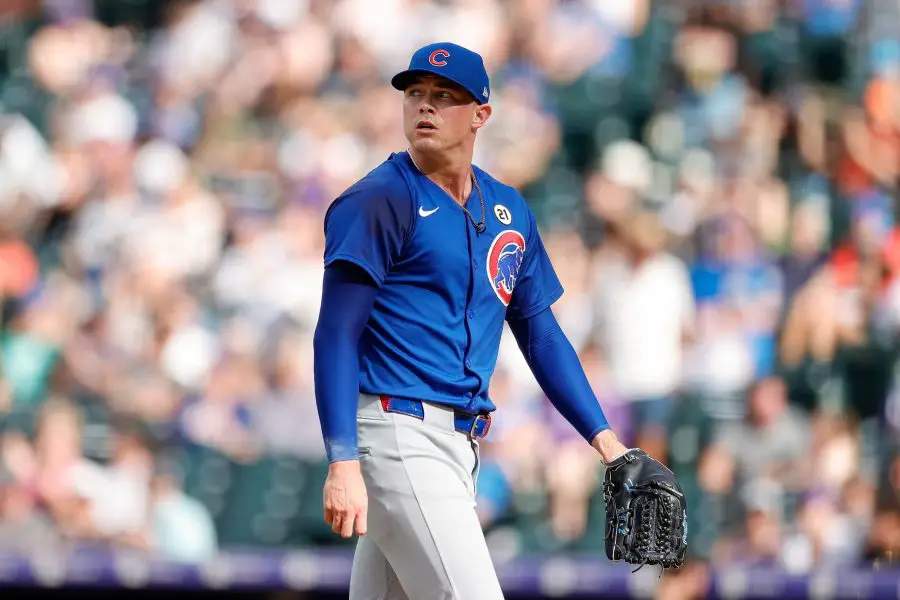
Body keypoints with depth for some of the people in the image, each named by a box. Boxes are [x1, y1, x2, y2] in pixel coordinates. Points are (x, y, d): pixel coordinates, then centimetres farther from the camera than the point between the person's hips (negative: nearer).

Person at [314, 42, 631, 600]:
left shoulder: (508, 209, 16)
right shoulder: (379, 200, -6)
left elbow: (540, 333, 22)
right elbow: (336, 335, -12)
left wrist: (604, 439, 13)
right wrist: (343, 464, -22)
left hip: (461, 443, 7)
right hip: (397, 431, -7)